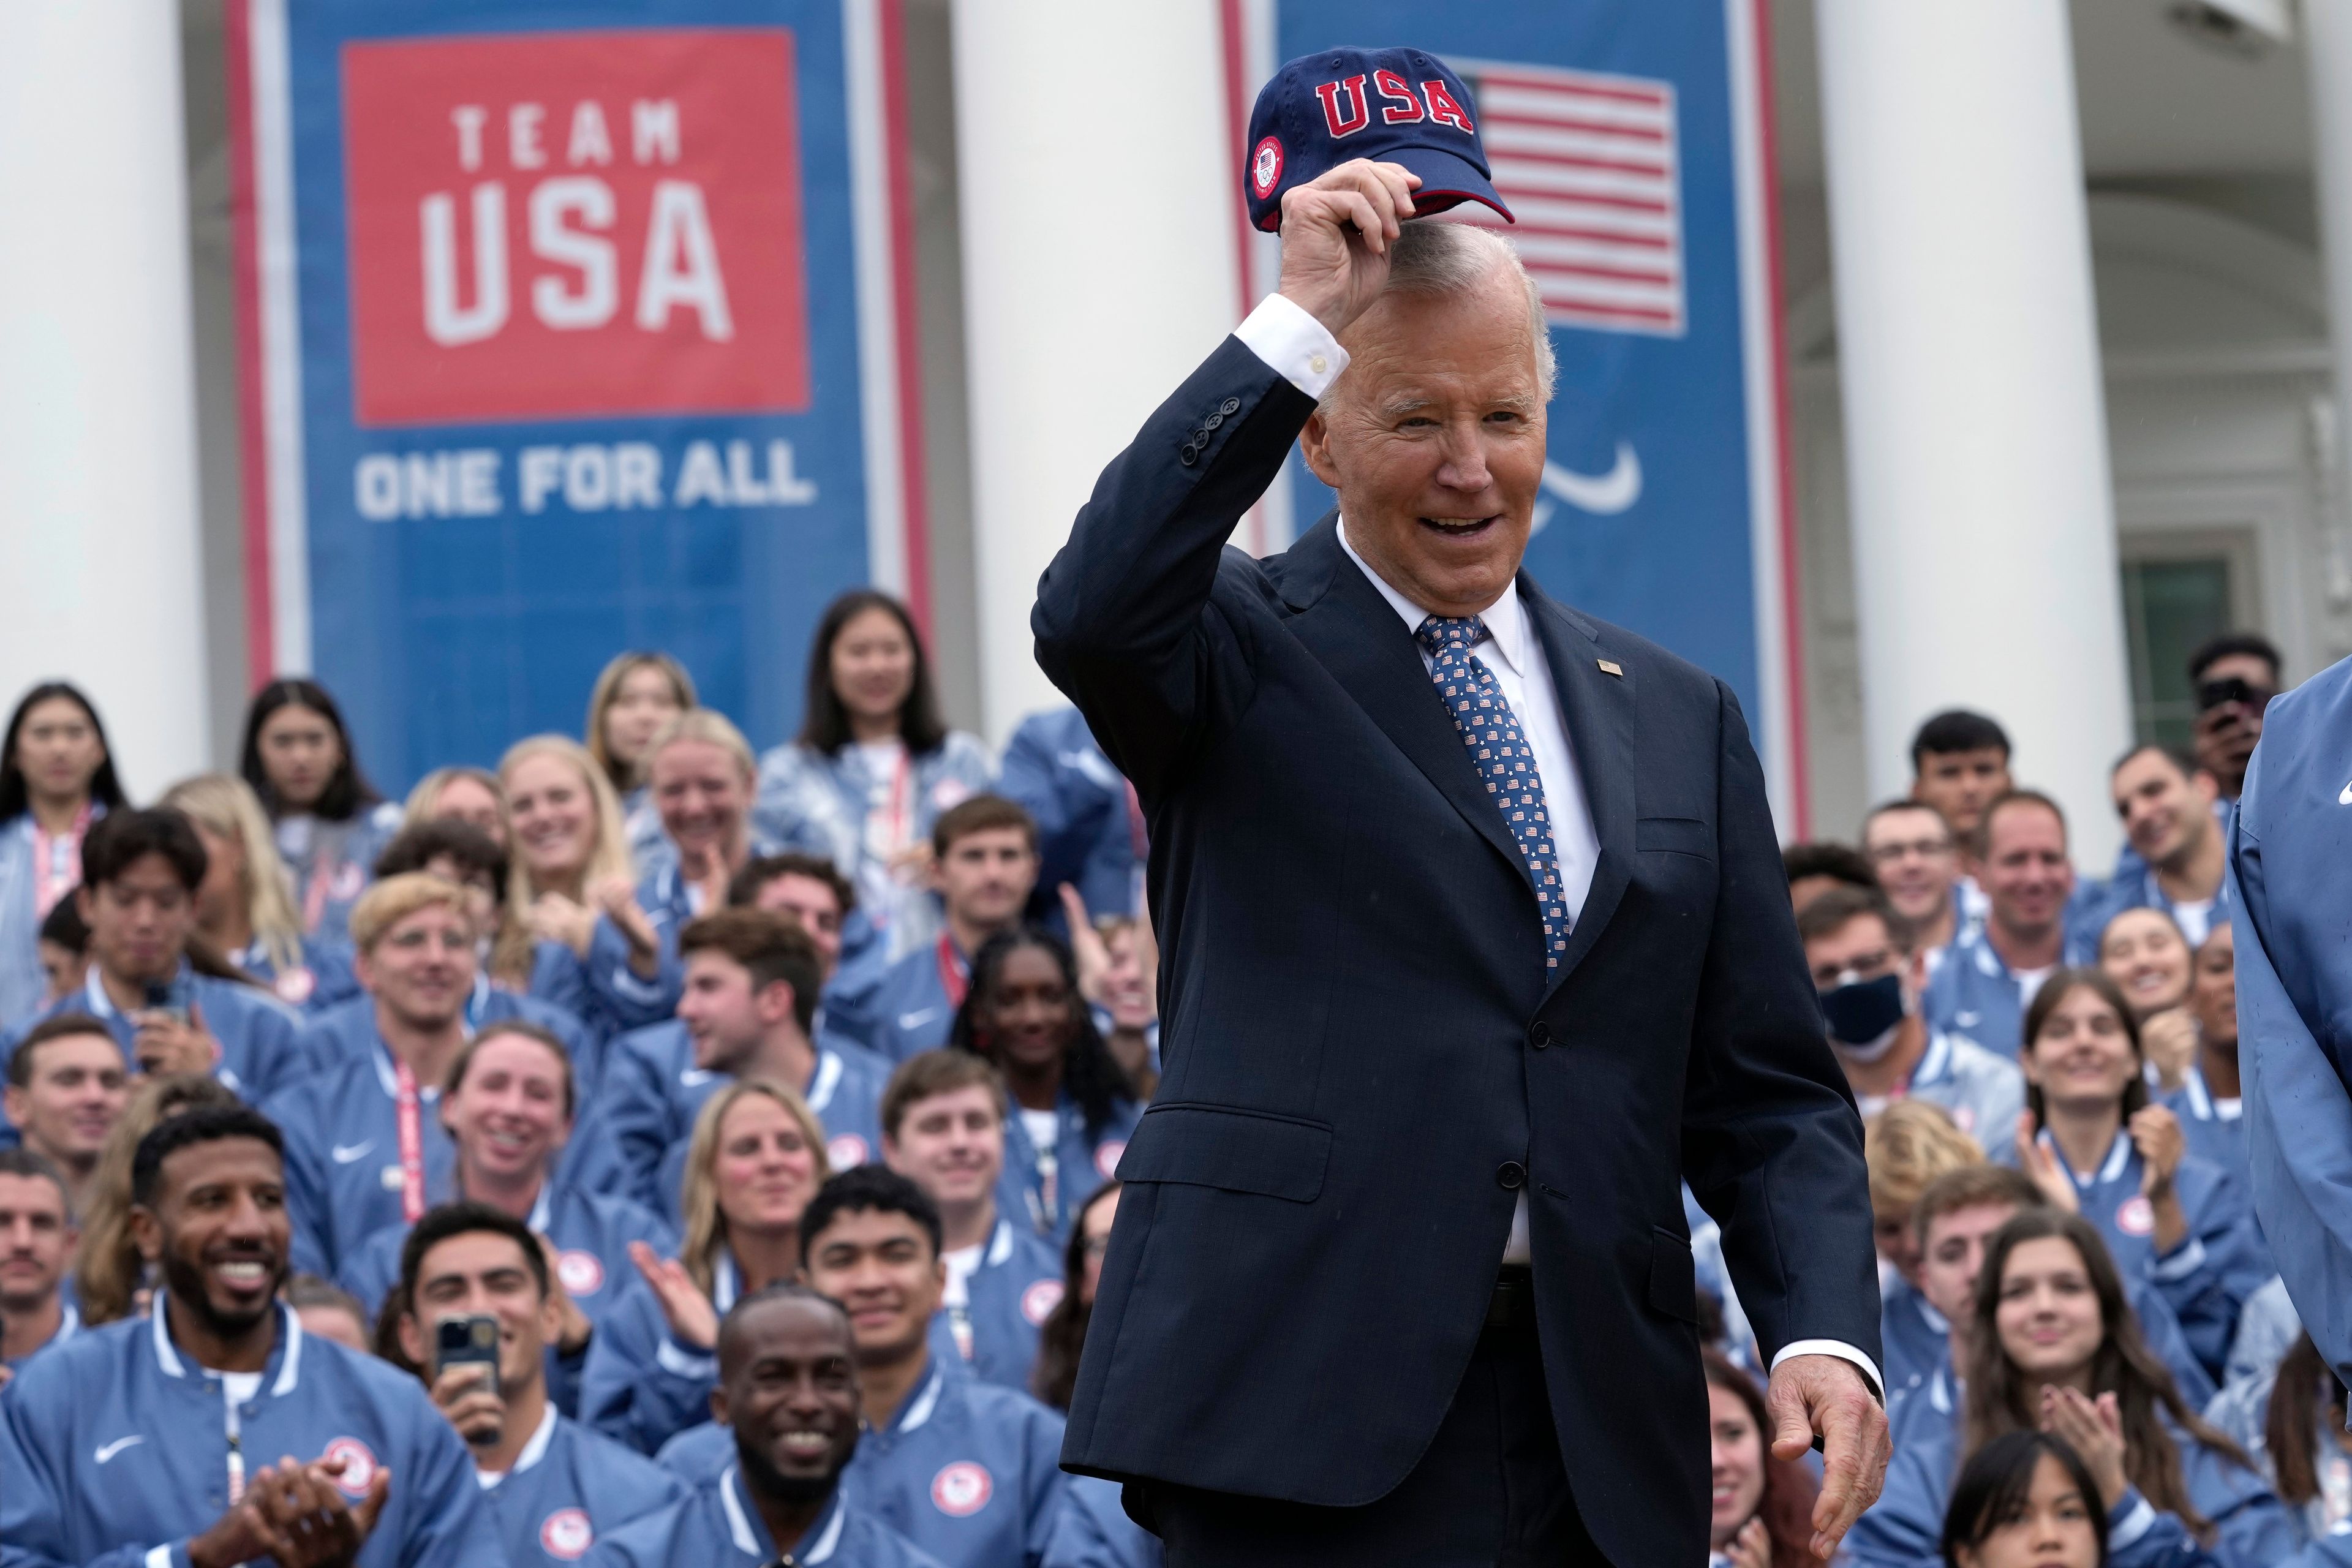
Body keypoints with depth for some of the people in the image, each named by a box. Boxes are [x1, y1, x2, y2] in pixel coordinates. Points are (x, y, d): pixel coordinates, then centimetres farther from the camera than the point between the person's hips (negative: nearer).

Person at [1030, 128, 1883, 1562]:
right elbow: (1092, 617, -19)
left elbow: (1765, 1093, 13)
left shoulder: (1677, 720, 17)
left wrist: (1824, 1332, -4)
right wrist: (1301, 322, -14)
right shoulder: (1246, 654, 6)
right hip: (1302, 1416, -4)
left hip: (1601, 1442, 4)